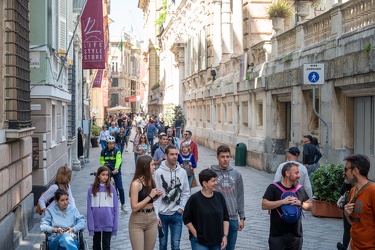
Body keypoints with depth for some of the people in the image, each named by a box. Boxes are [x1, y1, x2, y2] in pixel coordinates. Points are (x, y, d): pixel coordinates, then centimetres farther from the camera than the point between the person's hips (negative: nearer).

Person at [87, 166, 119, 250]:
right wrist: (90, 226, -8)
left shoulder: (111, 188, -1)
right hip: (96, 223, 1)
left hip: (108, 223, 0)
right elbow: (89, 208, -3)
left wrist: (115, 226, -3)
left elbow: (115, 207, 1)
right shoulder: (92, 189, -3)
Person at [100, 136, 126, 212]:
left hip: (116, 171, -2)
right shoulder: (104, 151, 1)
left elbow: (118, 160, -22)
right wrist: (104, 163, -9)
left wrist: (116, 169, -37)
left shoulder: (117, 151, -9)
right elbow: (101, 160, 15)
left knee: (120, 188, -6)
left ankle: (123, 205, 5)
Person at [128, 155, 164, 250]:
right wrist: (150, 196, -19)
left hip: (152, 220, 7)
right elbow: (134, 207, -20)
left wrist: (157, 196, -1)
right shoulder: (136, 183, -17)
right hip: (137, 222, -7)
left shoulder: (151, 181, 3)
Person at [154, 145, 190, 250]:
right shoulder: (158, 172, -9)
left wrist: (181, 207, -3)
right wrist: (156, 216, -12)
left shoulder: (182, 172, 0)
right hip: (162, 214, -2)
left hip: (177, 214, 2)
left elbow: (186, 193, 9)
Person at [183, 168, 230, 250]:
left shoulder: (219, 196, 2)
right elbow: (187, 219, -4)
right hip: (200, 243, -4)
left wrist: (225, 236, 2)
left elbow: (226, 218, 9)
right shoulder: (195, 198, -10)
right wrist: (196, 235, -7)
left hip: (217, 242, 4)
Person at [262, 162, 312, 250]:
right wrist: (283, 201, -20)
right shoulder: (273, 188, -4)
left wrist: (300, 203, -9)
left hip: (296, 235, 4)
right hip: (277, 235, -4)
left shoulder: (300, 189, 10)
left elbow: (310, 206, 13)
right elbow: (264, 205, -13)